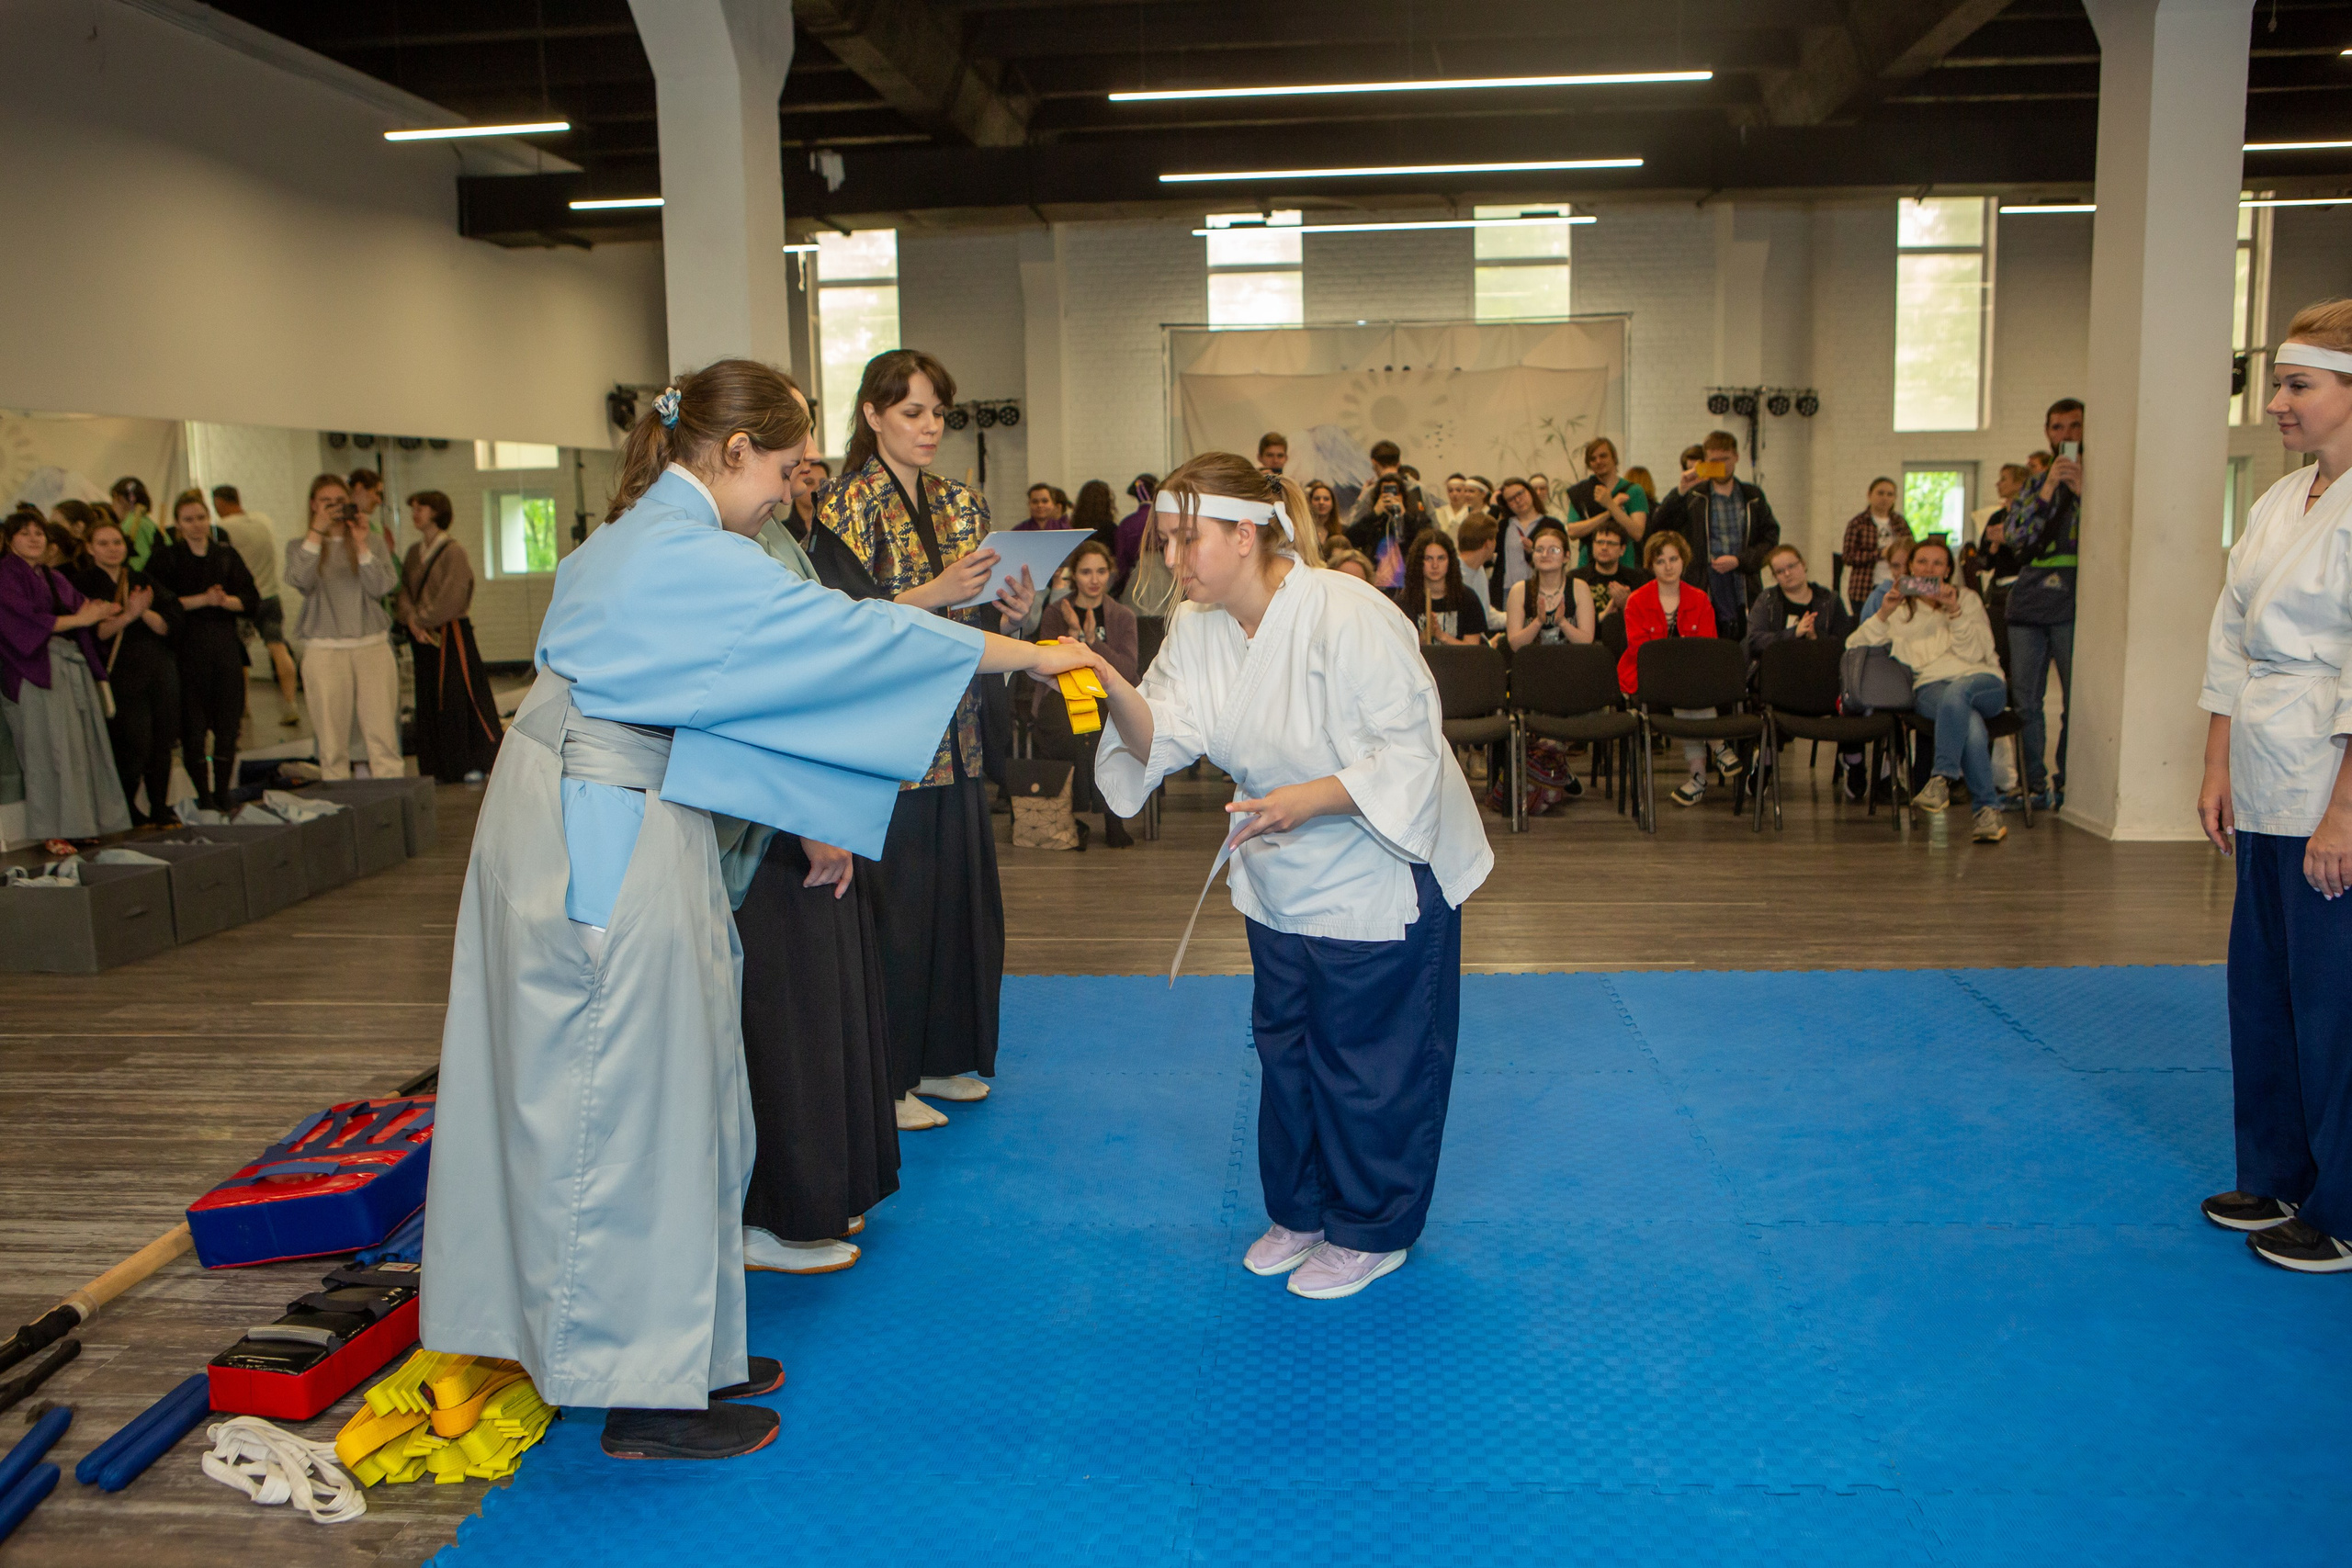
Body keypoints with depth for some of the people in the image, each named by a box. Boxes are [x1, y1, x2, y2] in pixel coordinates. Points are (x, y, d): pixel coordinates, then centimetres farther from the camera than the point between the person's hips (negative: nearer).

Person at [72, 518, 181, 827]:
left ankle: (160, 811, 14)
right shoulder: (84, 584, 1)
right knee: (135, 746, -9)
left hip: (160, 671, 4)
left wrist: (145, 612, -14)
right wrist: (127, 615, -22)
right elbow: (94, 632, -10)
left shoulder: (143, 581, 15)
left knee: (162, 744, 3)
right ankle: (127, 813, 8)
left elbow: (169, 625, 4)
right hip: (120, 673, -4)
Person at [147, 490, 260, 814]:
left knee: (228, 727, 2)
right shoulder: (166, 558, 3)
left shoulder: (227, 555, 13)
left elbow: (251, 598, 6)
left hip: (226, 646, 3)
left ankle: (222, 796, 13)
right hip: (188, 650, -3)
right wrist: (202, 600, -17)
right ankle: (204, 798, 6)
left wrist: (225, 601, -13)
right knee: (193, 730, -2)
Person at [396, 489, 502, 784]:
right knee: (430, 702, 8)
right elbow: (403, 589, 6)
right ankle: (443, 767, 15)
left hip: (451, 633, -7)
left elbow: (451, 597, -16)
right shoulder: (414, 553, 13)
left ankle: (474, 762, 2)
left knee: (460, 699, -6)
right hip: (423, 637, 7)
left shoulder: (454, 552, -9)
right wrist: (411, 619, -11)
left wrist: (422, 619, -13)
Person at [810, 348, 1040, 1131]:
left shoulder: (963, 503, 13)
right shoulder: (846, 507, -6)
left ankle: (939, 1056, 24)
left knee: (958, 887, 10)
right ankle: (884, 1076, 10)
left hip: (955, 735, 7)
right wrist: (935, 593, -25)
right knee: (890, 898, -2)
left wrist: (1007, 610, -5)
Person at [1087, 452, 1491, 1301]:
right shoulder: (1200, 627, -2)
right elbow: (1165, 738, -12)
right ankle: (1301, 1210, 36)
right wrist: (1113, 687, -31)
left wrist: (1310, 799, -35)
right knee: (1286, 1047, 17)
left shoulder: (1350, 618, -26)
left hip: (1381, 872, -7)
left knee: (1369, 1058, 4)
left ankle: (1371, 1232, 23)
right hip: (1280, 875, 7)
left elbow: (1410, 752, -24)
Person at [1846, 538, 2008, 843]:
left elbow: (1975, 652, 4)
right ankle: (1988, 809, -37)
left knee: (1956, 693, -39)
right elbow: (1854, 648, 9)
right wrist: (1884, 613, -4)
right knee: (1970, 724, -36)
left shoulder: (1967, 599, 21)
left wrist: (1954, 612, -7)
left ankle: (1942, 778, -40)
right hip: (1930, 686, -1)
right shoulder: (1899, 607, 23)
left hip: (1982, 681, 1)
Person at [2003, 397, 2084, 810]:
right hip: (2029, 603, 4)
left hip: (2074, 607, -4)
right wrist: (2047, 490, -8)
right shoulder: (2033, 484, 18)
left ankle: (2067, 783, 1)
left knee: (2078, 699, -8)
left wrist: (2081, 490, -15)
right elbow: (2013, 535, 2)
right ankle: (2035, 784, 12)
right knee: (2024, 699, 4)